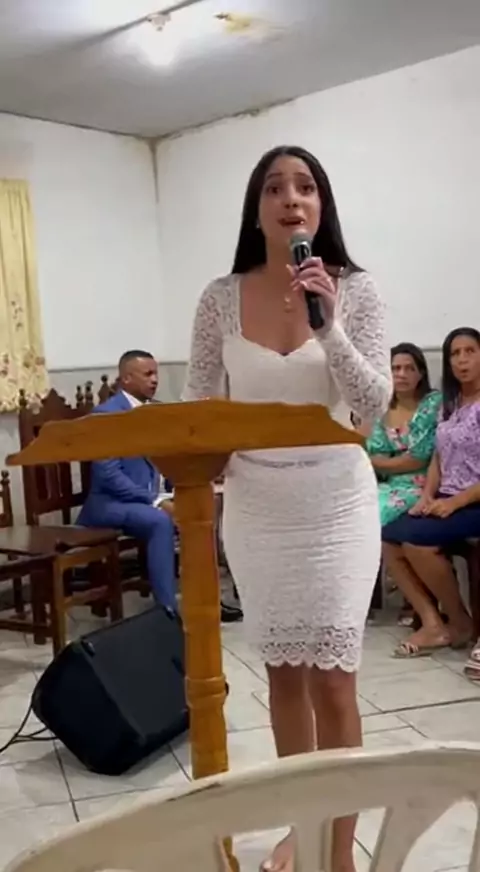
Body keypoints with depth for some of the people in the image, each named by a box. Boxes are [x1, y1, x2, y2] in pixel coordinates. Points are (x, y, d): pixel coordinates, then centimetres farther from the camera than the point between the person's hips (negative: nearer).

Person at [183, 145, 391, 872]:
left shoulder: (354, 289, -6)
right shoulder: (221, 298, -2)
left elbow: (374, 406, -11)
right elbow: (200, 403, 4)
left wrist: (328, 326, -23)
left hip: (334, 505, -2)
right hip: (254, 509, 3)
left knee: (332, 680, -1)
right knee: (282, 673, 14)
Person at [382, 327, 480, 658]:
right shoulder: (450, 405, 14)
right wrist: (427, 496, -3)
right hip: (447, 500, 8)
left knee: (416, 540, -25)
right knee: (389, 538, -10)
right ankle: (433, 624, -10)